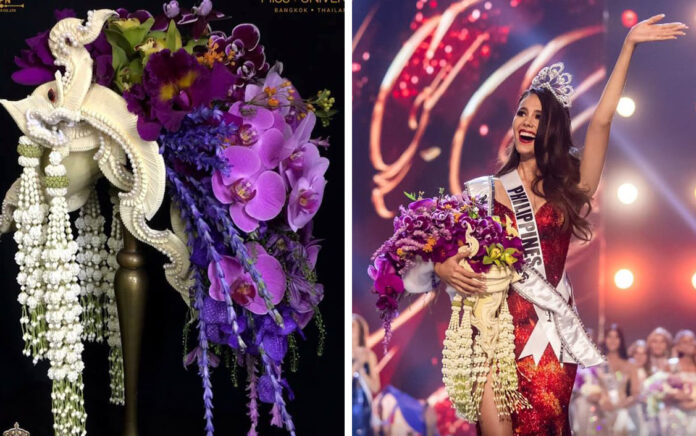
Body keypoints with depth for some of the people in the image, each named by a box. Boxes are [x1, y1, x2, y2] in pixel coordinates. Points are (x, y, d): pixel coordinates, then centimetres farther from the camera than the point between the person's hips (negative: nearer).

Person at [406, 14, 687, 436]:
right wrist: (443, 268, -18)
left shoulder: (568, 188, 7)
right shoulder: (487, 190, 5)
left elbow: (601, 121, -1)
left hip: (553, 331, 1)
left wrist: (628, 45, -4)